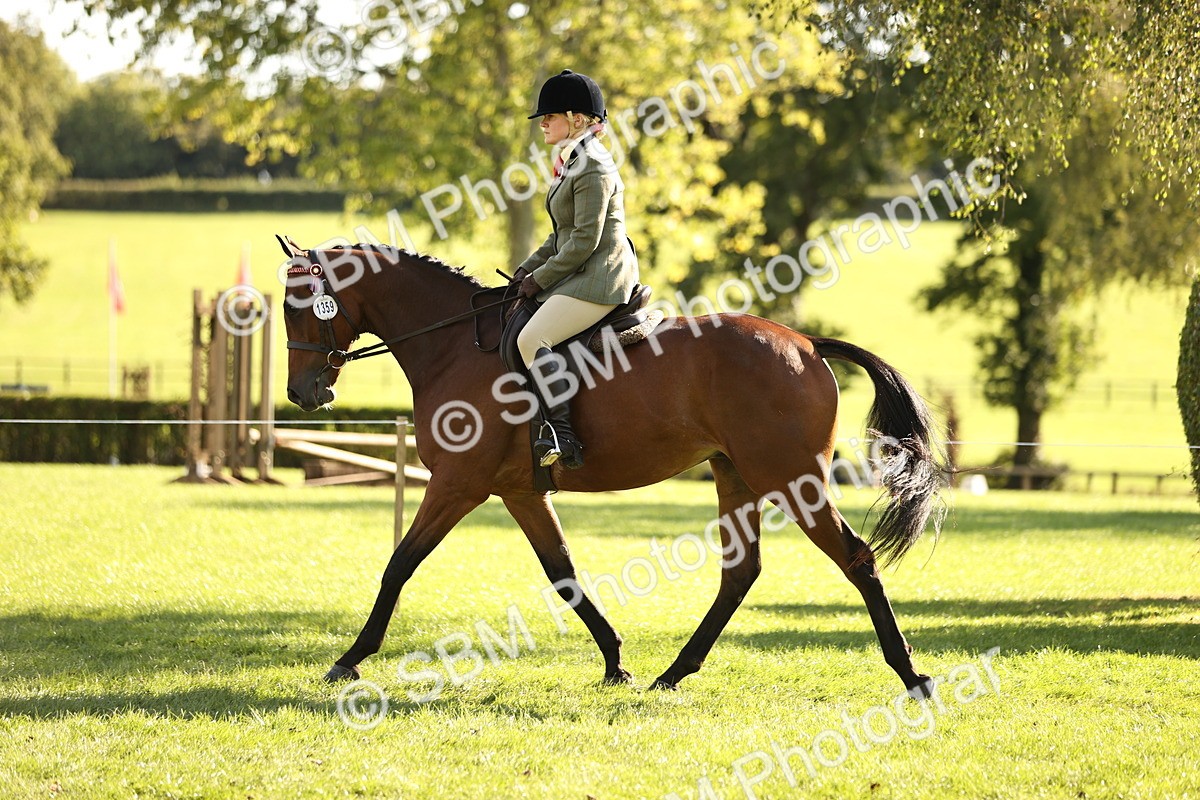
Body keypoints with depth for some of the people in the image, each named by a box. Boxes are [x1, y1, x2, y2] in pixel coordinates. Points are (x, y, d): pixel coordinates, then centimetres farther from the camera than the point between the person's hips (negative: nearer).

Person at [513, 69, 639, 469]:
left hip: (600, 277, -11)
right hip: (584, 275, 11)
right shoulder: (572, 163, 18)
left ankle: (562, 435, -27)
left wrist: (541, 278, -13)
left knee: (531, 339, -24)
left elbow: (584, 241, -19)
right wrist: (529, 268, 11)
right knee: (518, 321, 17)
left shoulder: (592, 169, -14)